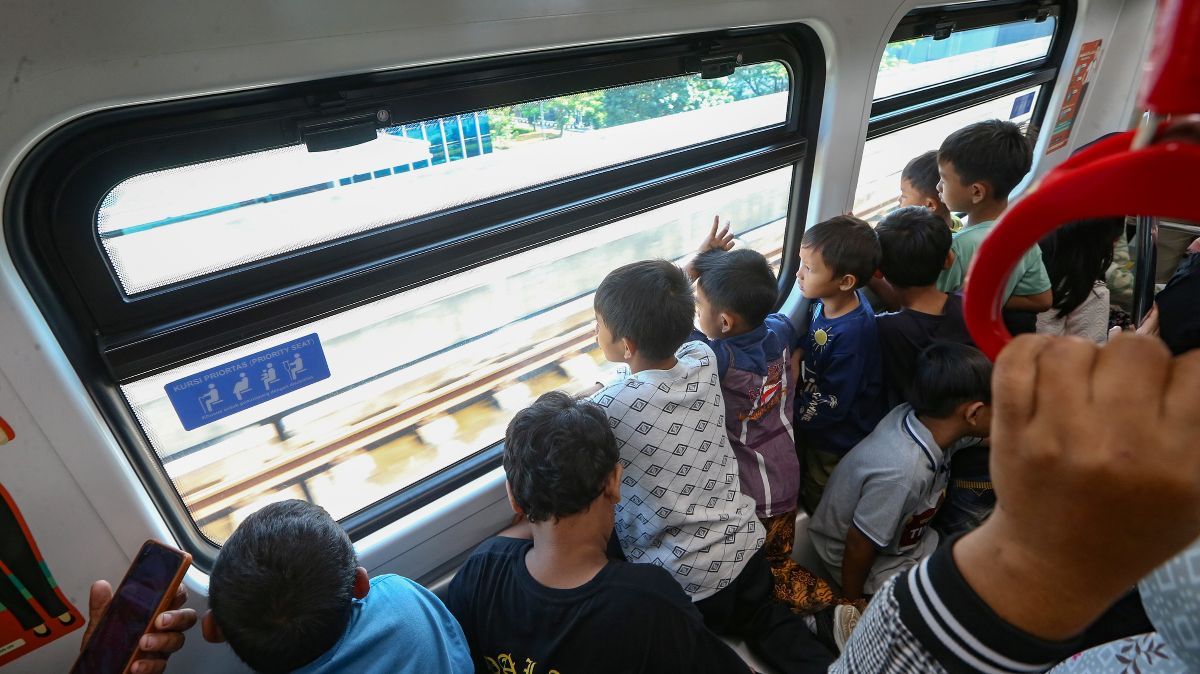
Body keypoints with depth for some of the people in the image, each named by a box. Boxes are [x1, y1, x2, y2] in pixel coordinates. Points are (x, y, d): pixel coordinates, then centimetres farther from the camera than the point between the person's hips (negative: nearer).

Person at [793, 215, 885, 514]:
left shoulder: (851, 333, -35)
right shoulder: (827, 300, -12)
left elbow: (829, 403, -28)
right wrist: (797, 354, -11)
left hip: (837, 444, -7)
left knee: (818, 505, 18)